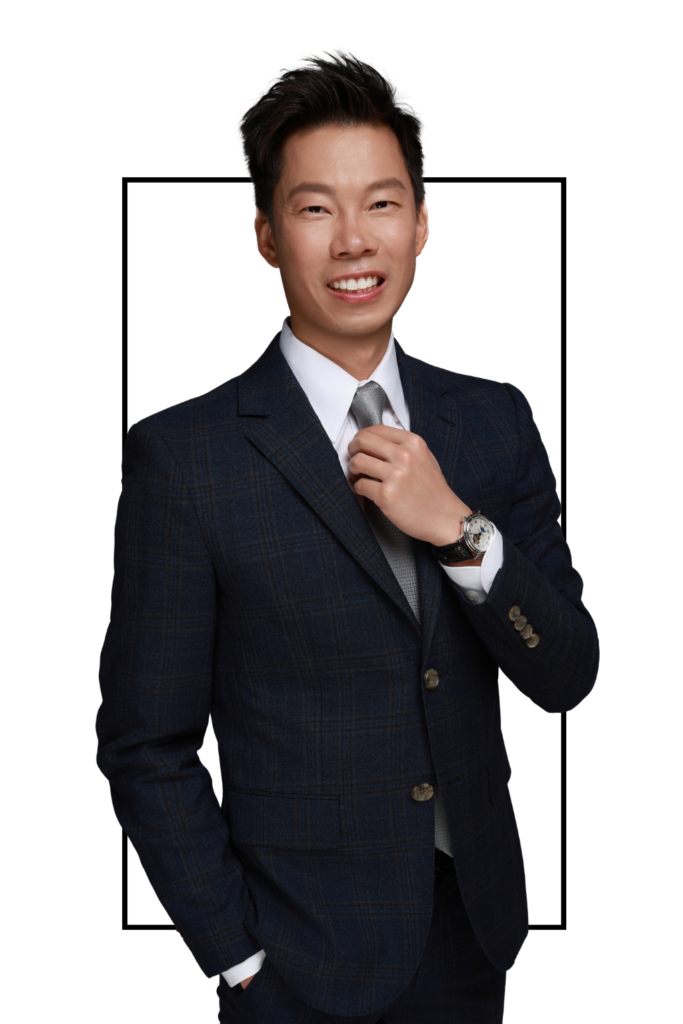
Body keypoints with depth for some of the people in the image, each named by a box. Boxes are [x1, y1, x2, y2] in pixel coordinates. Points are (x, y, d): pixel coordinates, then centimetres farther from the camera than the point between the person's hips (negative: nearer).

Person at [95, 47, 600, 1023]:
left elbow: (567, 677, -3)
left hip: (473, 937, 4)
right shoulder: (181, 457, -13)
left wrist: (460, 530, -18)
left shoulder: (496, 421, -1)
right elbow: (147, 748, -10)